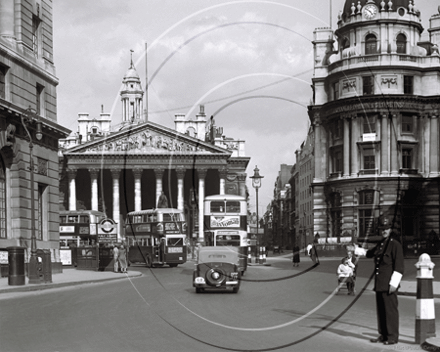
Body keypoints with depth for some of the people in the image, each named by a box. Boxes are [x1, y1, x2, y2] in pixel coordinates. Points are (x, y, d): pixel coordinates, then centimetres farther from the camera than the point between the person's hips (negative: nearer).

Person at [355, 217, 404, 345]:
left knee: (390, 309, -5)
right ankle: (383, 335, 20)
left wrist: (394, 283, -17)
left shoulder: (395, 245, -8)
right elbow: (369, 253, 37)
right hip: (379, 284, 8)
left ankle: (392, 337, 1)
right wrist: (356, 250, 27)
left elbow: (399, 267, -13)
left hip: (389, 284, -8)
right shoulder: (380, 244, 16)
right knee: (380, 309, 12)